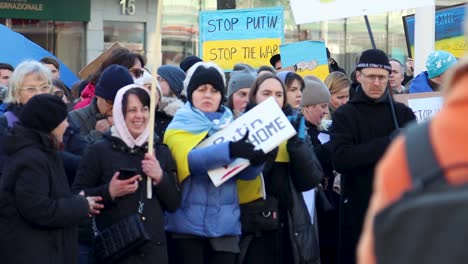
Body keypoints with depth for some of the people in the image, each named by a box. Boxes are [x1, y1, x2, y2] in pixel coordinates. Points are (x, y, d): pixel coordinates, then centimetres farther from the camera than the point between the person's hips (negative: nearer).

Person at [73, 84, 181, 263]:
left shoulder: (161, 151, 12)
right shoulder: (99, 150, 1)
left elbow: (174, 203, 9)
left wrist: (160, 178, -8)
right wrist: (109, 192, -18)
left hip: (153, 248, 4)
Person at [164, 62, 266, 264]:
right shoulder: (180, 126, 1)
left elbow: (246, 172, 2)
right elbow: (188, 159, -19)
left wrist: (257, 160, -21)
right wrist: (229, 150, -34)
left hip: (225, 222, 3)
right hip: (189, 221, -3)